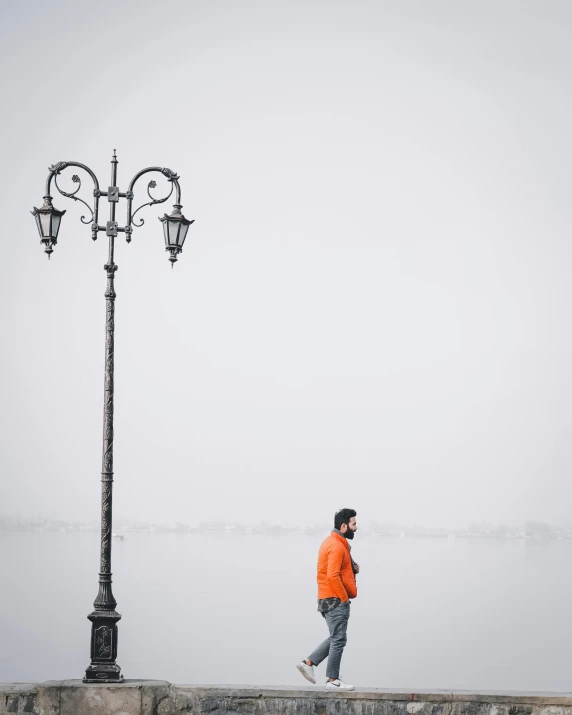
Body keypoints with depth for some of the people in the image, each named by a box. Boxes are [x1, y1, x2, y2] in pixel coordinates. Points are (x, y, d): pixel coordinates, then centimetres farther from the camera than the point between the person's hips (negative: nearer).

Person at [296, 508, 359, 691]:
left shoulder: (332, 542, 15)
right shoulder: (337, 546, -17)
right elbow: (332, 575, -24)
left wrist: (352, 568, 8)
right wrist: (344, 598, -17)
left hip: (327, 599, 10)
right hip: (336, 600, -10)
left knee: (336, 638, 17)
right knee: (338, 639, -4)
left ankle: (308, 662, 15)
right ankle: (333, 680, 1)